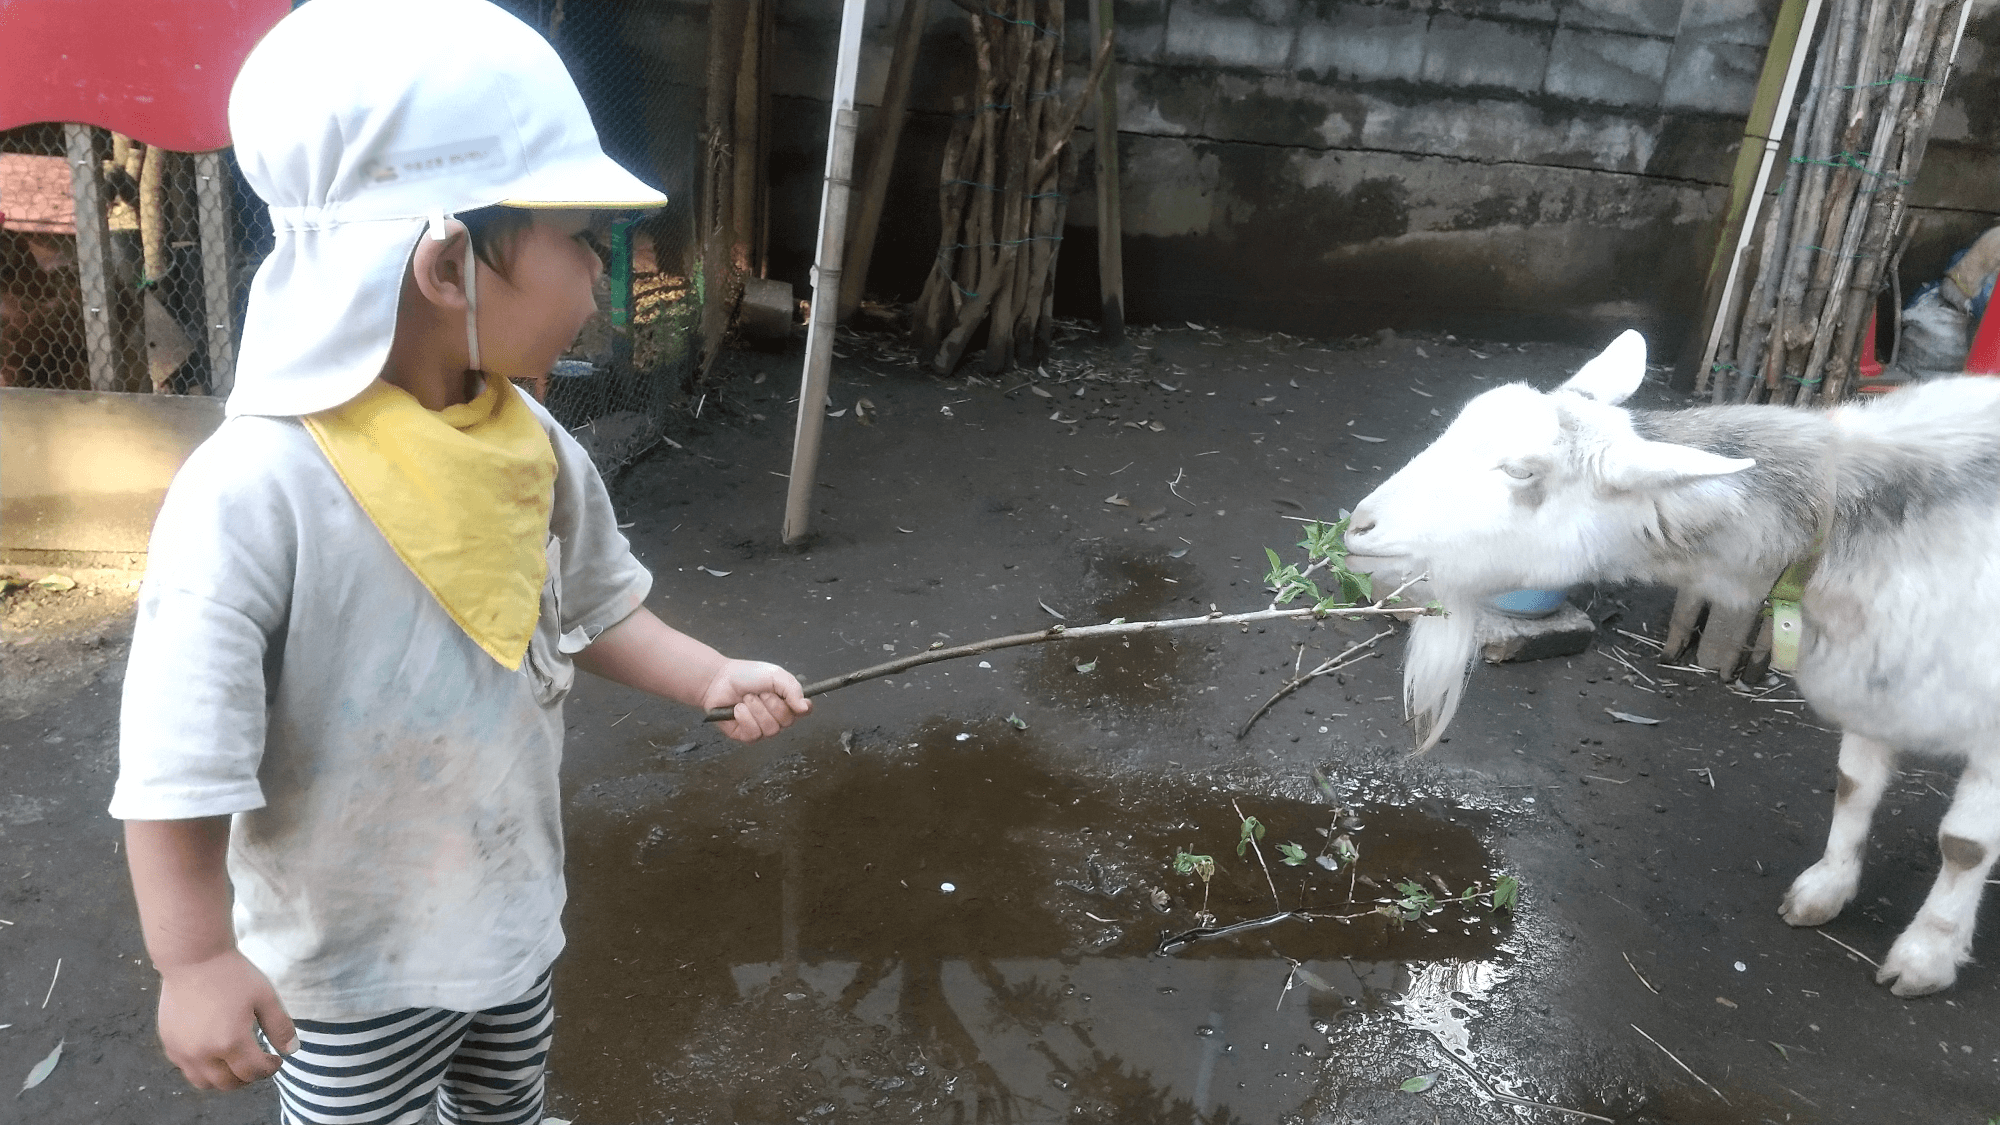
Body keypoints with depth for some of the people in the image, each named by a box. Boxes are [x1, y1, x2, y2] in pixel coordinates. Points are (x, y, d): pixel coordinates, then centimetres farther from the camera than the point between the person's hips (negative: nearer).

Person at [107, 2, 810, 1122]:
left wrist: (715, 678, -6)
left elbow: (597, 606, 6)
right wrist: (196, 959, -18)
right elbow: (181, 763, -24)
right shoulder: (257, 493, -30)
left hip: (516, 912, 6)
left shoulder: (536, 448, -9)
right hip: (353, 968, -6)